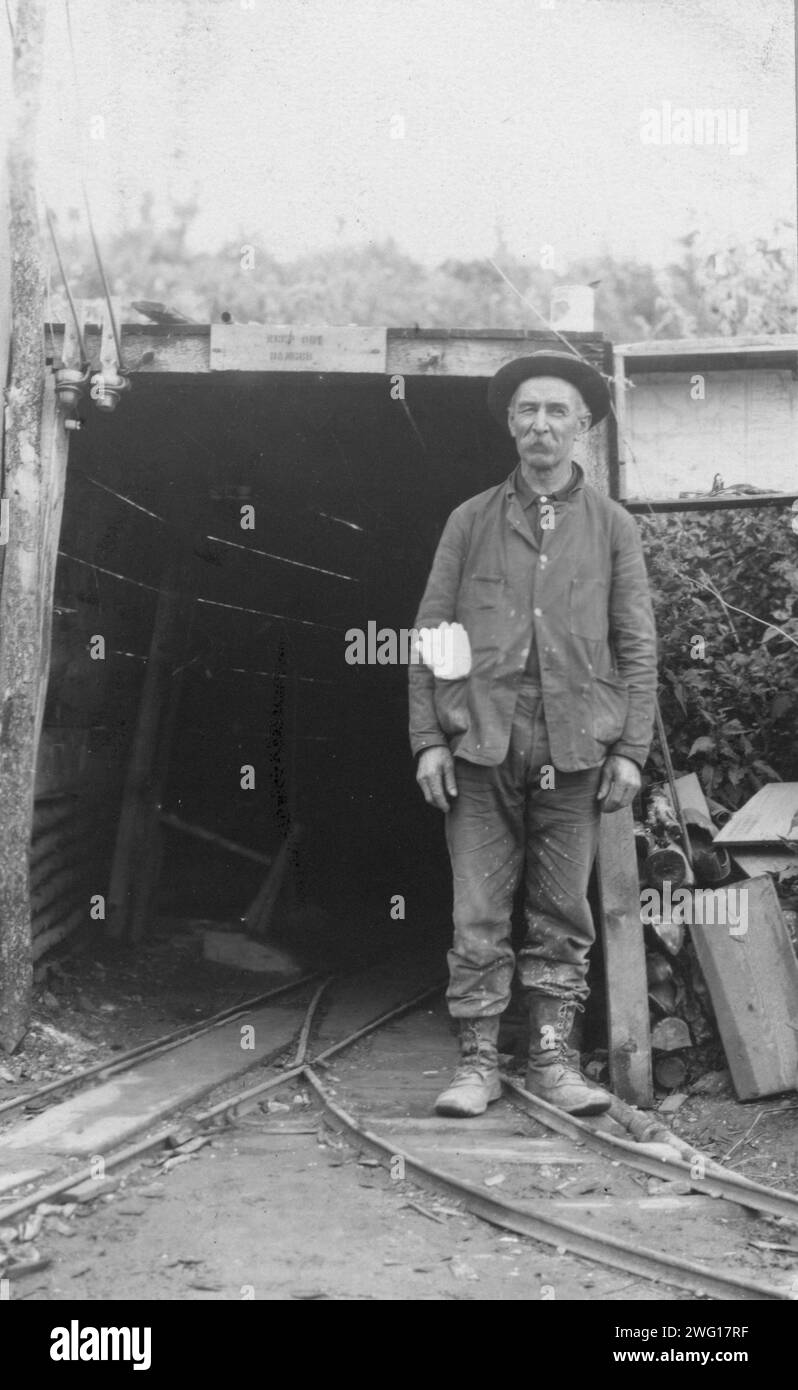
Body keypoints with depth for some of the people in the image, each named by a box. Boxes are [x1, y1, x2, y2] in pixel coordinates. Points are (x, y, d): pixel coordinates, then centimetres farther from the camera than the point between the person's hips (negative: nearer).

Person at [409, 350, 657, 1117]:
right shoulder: (470, 521, 9)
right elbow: (430, 632, 7)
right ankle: (477, 1061, 10)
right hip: (481, 742, 0)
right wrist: (428, 738, -2)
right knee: (478, 914, 1)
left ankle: (553, 1057, 16)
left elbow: (636, 644, 7)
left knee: (563, 912, 6)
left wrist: (631, 747, -1)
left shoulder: (612, 526, 10)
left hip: (574, 746, 1)